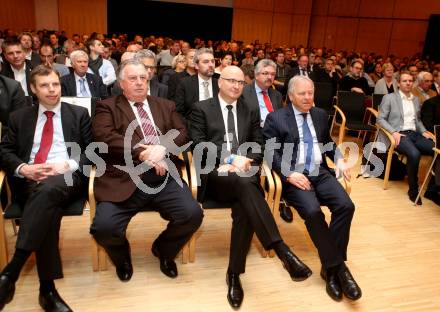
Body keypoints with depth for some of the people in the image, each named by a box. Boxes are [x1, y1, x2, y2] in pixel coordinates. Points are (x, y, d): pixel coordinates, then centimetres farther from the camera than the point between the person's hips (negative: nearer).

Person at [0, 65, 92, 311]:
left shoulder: (79, 114, 17)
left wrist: (67, 165, -10)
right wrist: (23, 168, -7)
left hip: (67, 178, -1)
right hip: (28, 180, 1)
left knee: (48, 190, -39)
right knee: (47, 207, -35)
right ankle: (47, 288, -30)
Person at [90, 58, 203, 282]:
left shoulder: (166, 106, 24)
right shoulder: (107, 107, 12)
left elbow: (182, 134, 12)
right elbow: (105, 136, -5)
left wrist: (162, 148, -9)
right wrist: (141, 152, -14)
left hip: (163, 177, 3)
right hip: (123, 179, -2)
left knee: (193, 214, -20)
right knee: (104, 227, -25)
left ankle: (163, 249, 16)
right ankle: (122, 255, 16)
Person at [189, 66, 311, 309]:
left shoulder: (250, 112, 21)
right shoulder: (202, 108, 10)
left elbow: (259, 146, 13)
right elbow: (198, 144, -2)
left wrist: (246, 161, -10)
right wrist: (231, 158, -14)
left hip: (245, 172, 3)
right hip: (215, 174, -3)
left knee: (244, 209, -30)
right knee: (244, 182, -36)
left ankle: (234, 274, -16)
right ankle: (283, 252, -43)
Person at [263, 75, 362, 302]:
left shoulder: (320, 115, 18)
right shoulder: (276, 118, 2)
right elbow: (270, 151, -6)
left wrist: (339, 159, 8)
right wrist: (288, 174, -18)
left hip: (320, 173, 5)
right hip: (293, 176, -5)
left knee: (346, 206, -20)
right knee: (312, 211, -30)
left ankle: (330, 267, -8)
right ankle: (336, 266, -12)